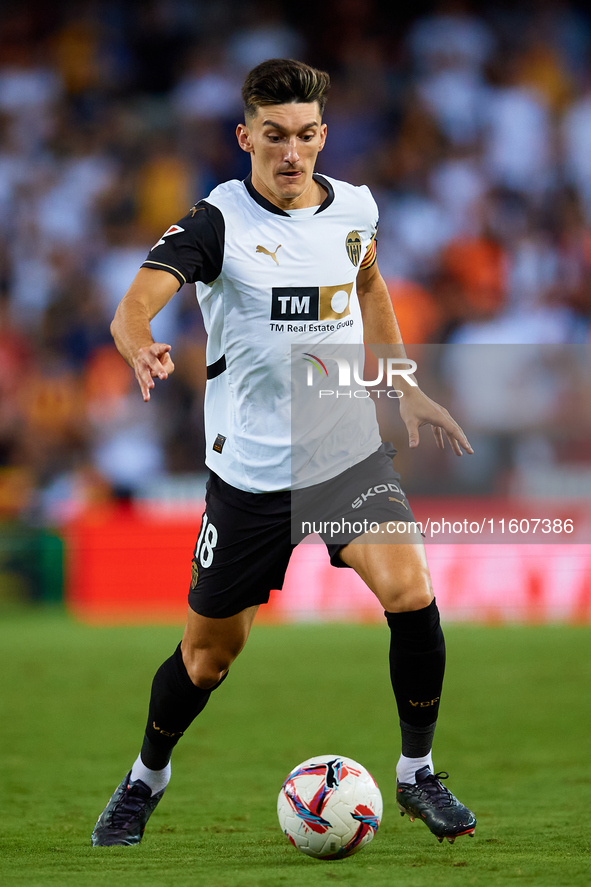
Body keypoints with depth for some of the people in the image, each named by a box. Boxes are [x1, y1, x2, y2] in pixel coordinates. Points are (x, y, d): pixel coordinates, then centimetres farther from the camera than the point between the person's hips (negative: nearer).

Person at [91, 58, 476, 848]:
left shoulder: (355, 208, 0)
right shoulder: (219, 222, -14)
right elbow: (137, 300, -30)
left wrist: (404, 386, 17)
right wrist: (140, 346, -53)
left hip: (350, 452, 3)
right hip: (250, 471, -2)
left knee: (411, 593, -20)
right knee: (210, 651, 7)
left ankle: (418, 775, 0)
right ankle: (147, 779, 36)